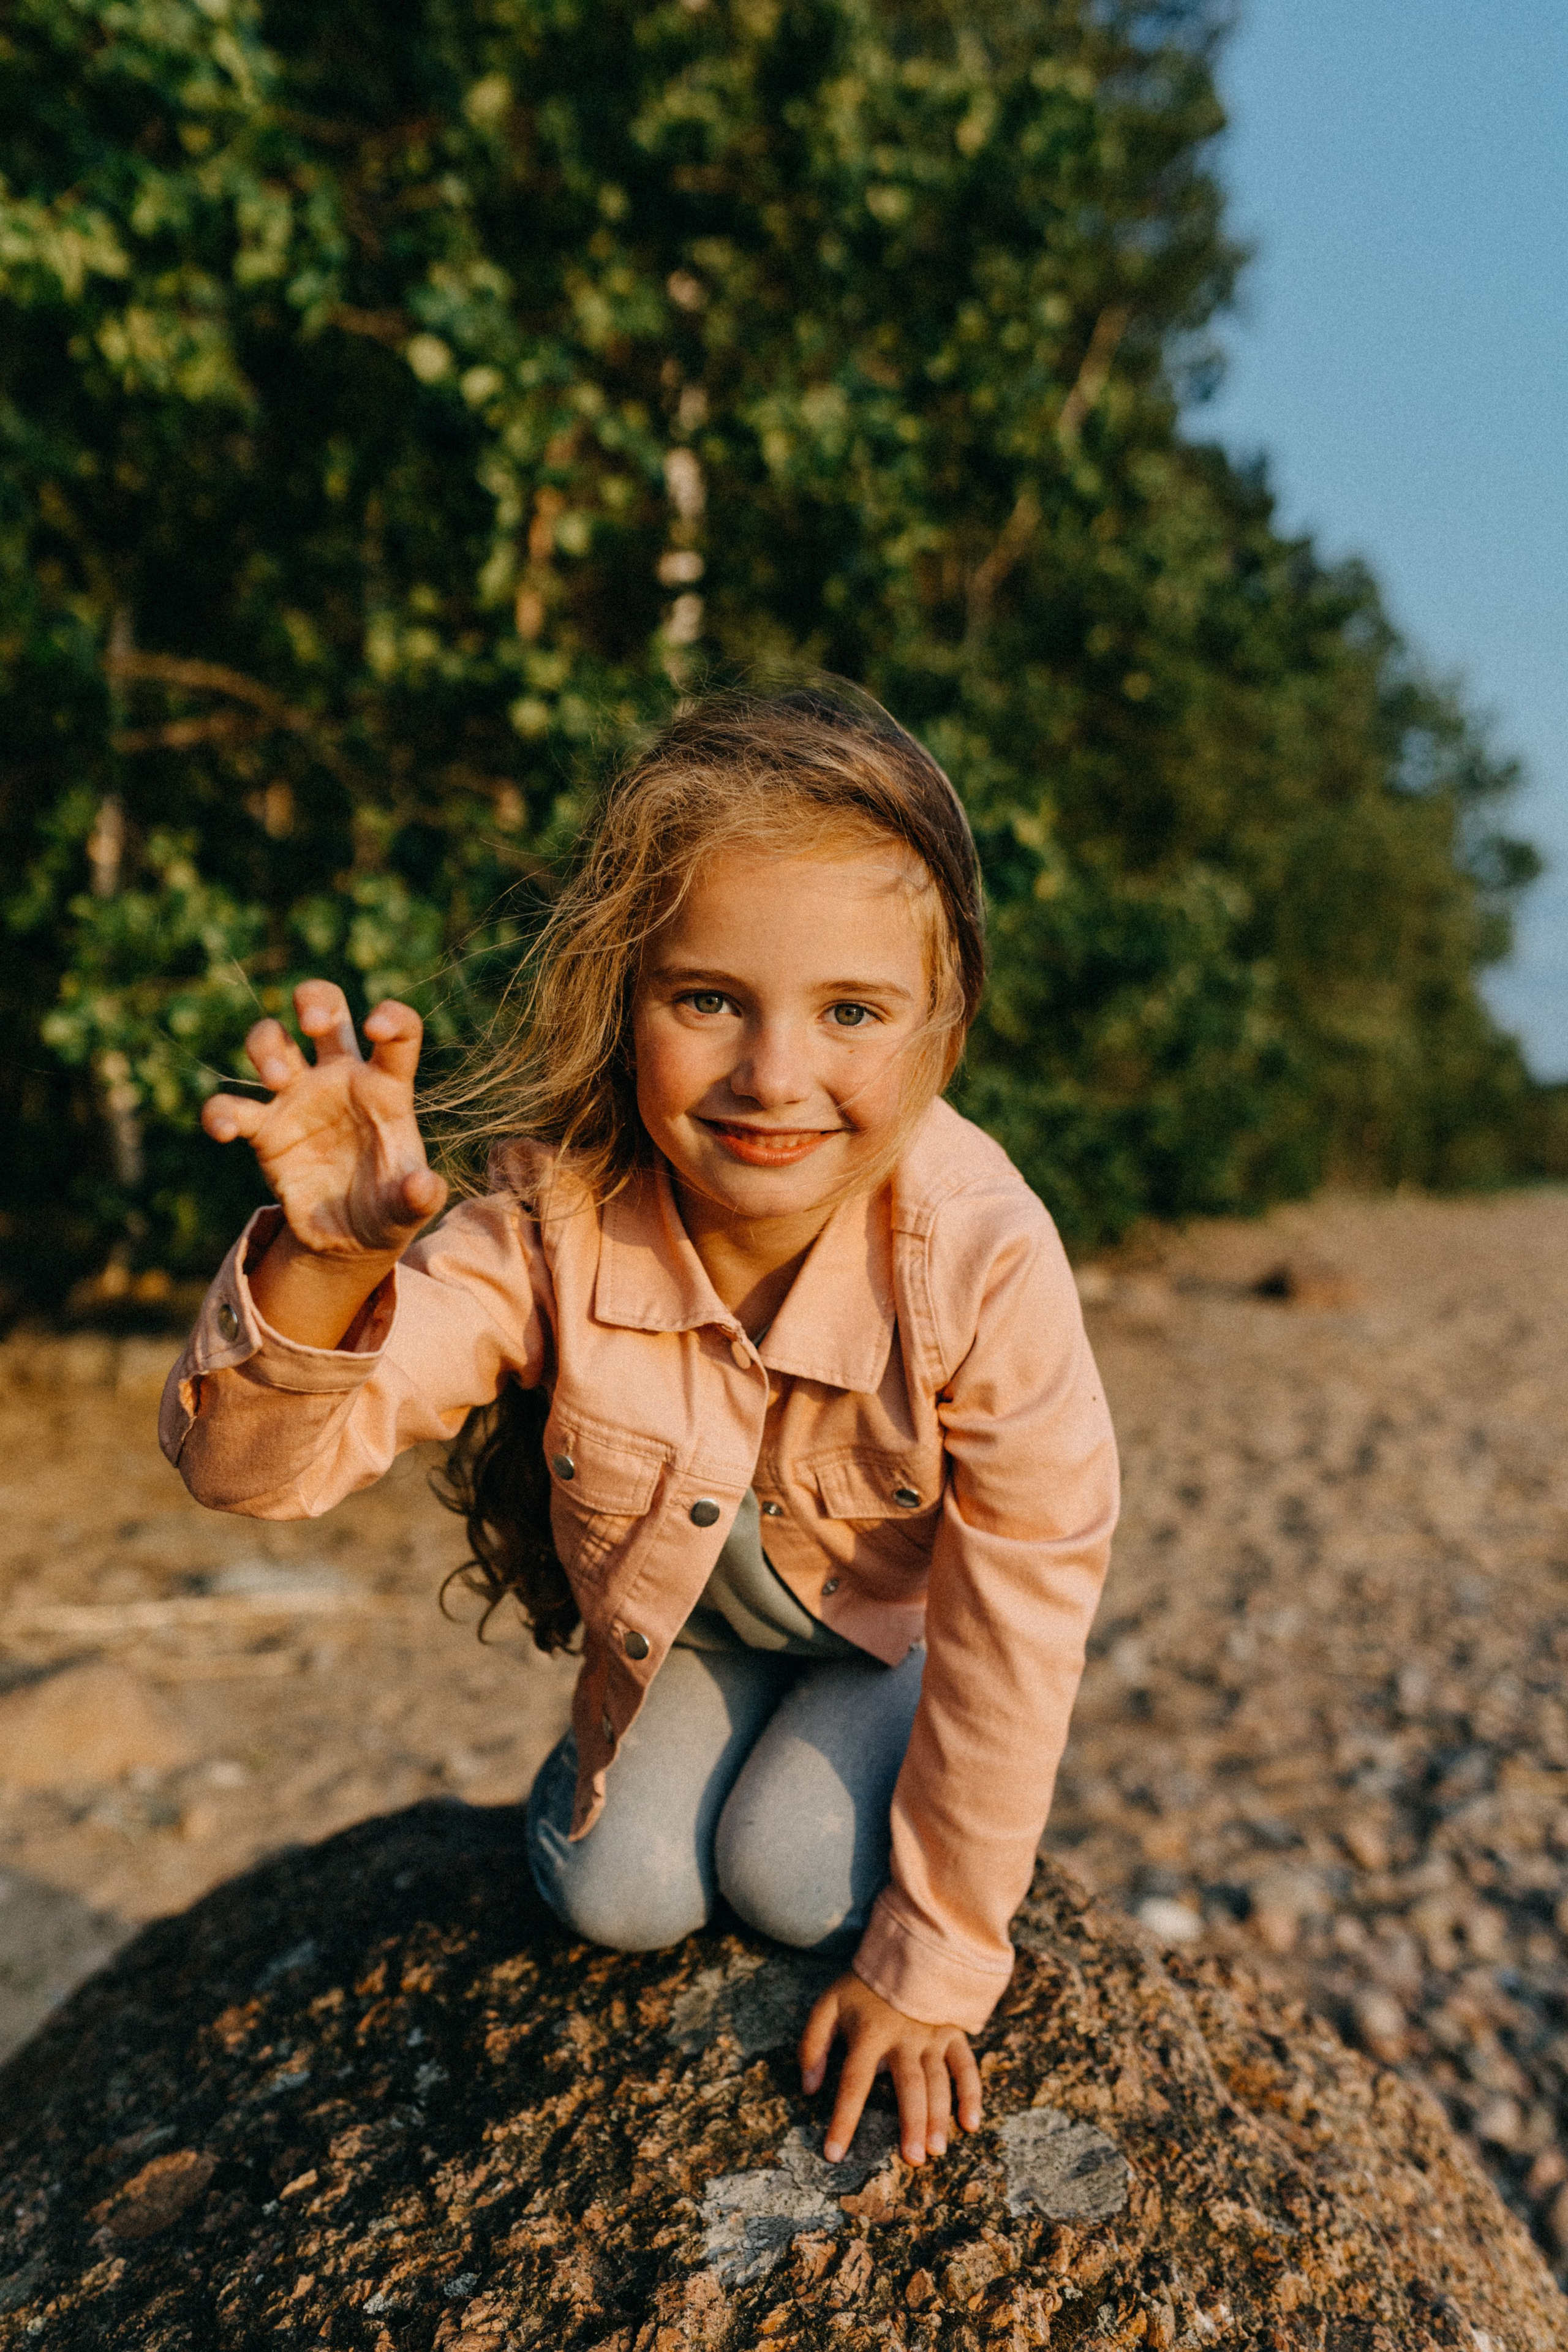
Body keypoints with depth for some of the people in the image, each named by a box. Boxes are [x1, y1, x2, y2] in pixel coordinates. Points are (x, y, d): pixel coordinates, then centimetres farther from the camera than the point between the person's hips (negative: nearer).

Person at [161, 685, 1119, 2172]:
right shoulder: (553, 1221, -33)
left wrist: (932, 1964, -17)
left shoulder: (984, 1259, -39)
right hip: (684, 1610, 2)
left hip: (897, 1616, -1)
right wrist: (320, 1266, -59)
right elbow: (255, 1462, -34)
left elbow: (1014, 1617, -27)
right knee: (621, 1897, -7)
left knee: (797, 1881, -15)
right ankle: (616, 1765, 25)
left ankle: (851, 1764, 18)